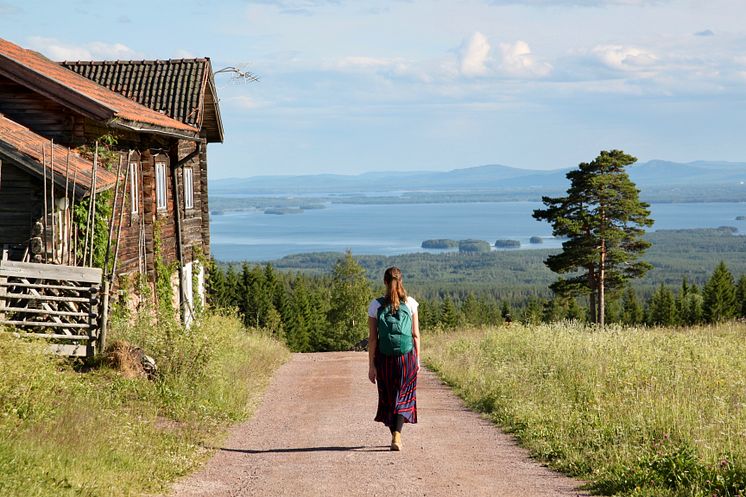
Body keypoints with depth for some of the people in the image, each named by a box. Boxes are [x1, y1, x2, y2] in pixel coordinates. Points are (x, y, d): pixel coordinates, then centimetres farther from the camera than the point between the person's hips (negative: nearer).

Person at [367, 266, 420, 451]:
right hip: (407, 356, 0)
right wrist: (417, 359, 9)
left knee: (388, 398, 16)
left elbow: (372, 338, -3)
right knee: (404, 397, 5)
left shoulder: (376, 305, -3)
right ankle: (397, 436, -14)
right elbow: (416, 335, 0)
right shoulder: (410, 303, -2)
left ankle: (395, 436, 21)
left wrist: (371, 366, 1)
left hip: (385, 358, 0)